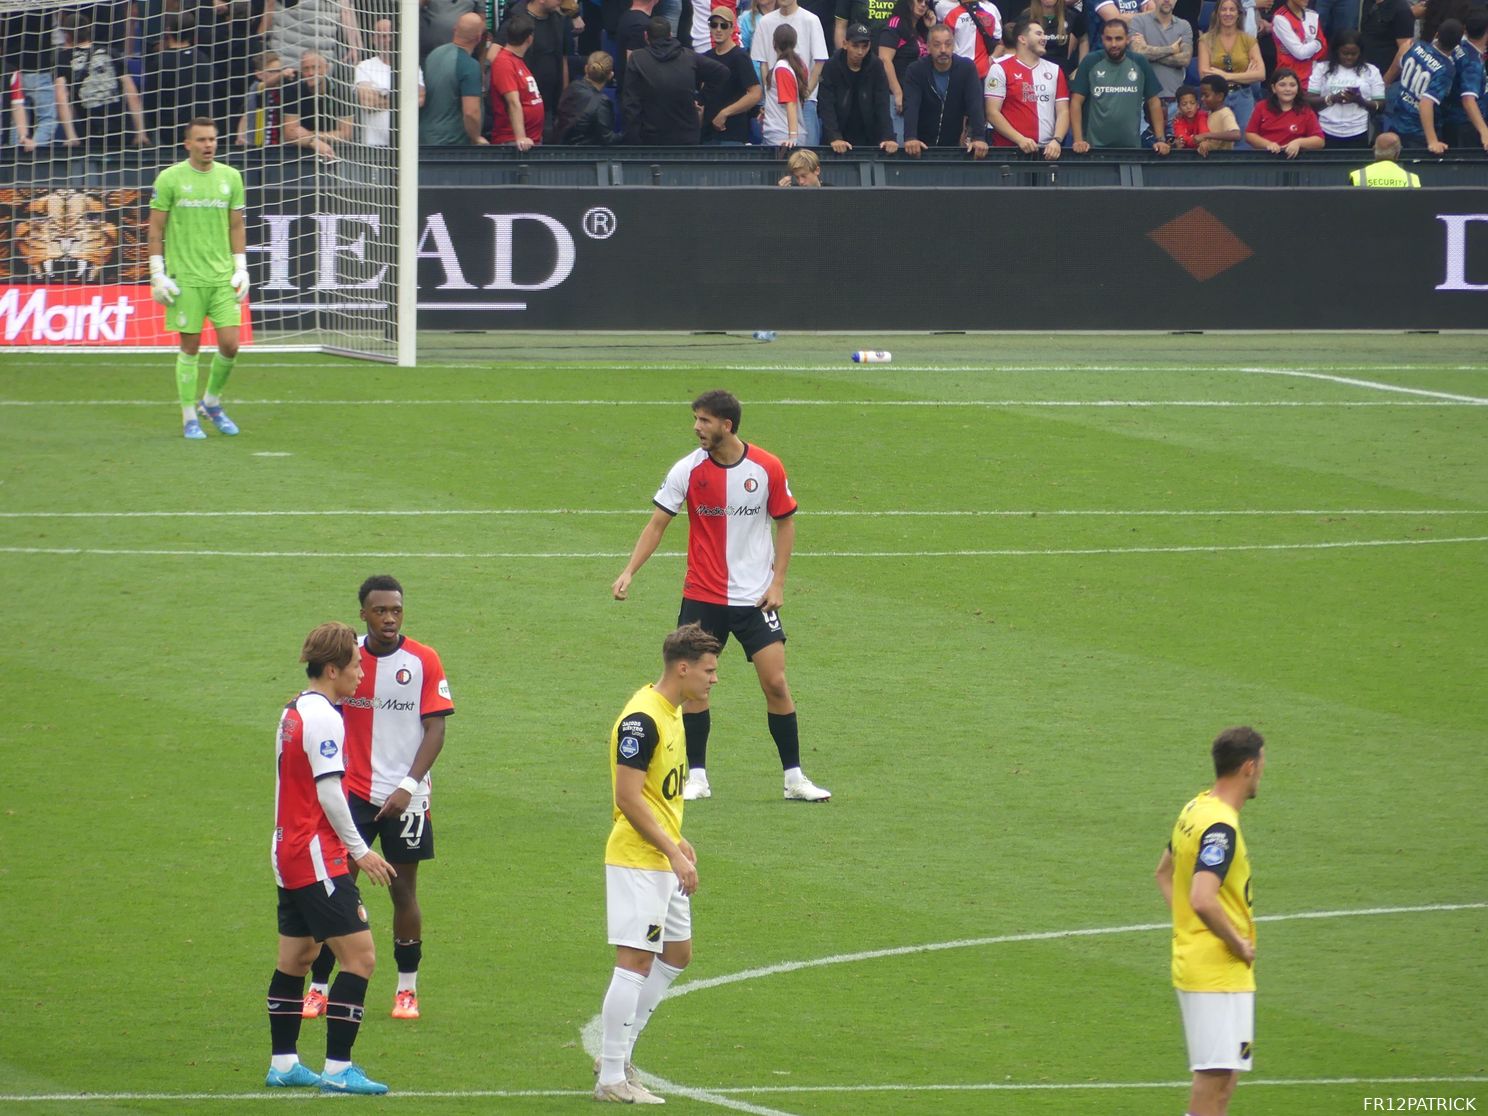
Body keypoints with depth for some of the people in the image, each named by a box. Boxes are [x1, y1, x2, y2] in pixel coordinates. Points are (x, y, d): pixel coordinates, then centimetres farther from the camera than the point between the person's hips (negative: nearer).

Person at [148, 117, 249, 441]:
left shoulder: (230, 177, 7)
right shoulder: (170, 178, -3)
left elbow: (237, 227, 13)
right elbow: (156, 229, 0)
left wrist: (241, 269, 6)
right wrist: (158, 274, -5)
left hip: (222, 278, 3)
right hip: (185, 278, -3)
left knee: (230, 344, -3)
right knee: (190, 347, 0)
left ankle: (212, 402, 20)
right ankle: (189, 417, 11)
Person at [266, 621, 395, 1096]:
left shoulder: (294, 713, 13)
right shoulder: (323, 717, -16)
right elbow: (329, 793, -20)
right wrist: (359, 849, -13)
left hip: (289, 854, 10)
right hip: (318, 857, -10)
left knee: (295, 956, 16)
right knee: (360, 954, -10)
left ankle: (283, 1063, 20)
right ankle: (337, 1069, -13)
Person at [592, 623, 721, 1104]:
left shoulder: (672, 713, 12)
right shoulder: (641, 720, -19)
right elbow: (628, 798, -22)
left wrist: (679, 841, 12)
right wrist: (674, 853, -21)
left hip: (662, 861, 10)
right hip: (636, 861, -10)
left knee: (675, 955, 16)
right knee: (635, 961, -8)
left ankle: (618, 1057, 23)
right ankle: (611, 1078, -3)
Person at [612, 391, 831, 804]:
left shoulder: (767, 468, -7)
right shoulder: (688, 470, -6)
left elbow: (785, 522, 5)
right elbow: (657, 524, -4)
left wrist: (778, 581, -3)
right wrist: (629, 572, -16)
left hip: (755, 596, -1)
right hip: (702, 596, 1)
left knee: (775, 683, -4)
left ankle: (794, 778, 5)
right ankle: (696, 777, 10)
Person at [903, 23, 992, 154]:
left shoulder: (967, 69, -8)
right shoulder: (916, 71, -11)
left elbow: (976, 105, -17)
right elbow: (911, 106, -23)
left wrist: (979, 138, -32)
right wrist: (910, 138, -40)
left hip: (954, 144, 1)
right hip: (922, 145, -1)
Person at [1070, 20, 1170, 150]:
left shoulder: (1139, 63, 1)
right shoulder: (1090, 62, -3)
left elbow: (1153, 102, 5)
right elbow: (1076, 102, -4)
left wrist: (1161, 139, -2)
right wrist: (1078, 140, -13)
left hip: (1132, 146, 1)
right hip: (1095, 147, -1)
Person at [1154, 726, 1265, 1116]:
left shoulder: (1195, 810, 10)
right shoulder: (1220, 827, -21)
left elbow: (1164, 873, 25)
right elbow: (1203, 900, -31)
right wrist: (1240, 945, -18)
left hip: (1191, 962, 10)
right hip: (1220, 972, -10)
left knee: (1221, 1074, 16)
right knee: (1215, 1076, -7)